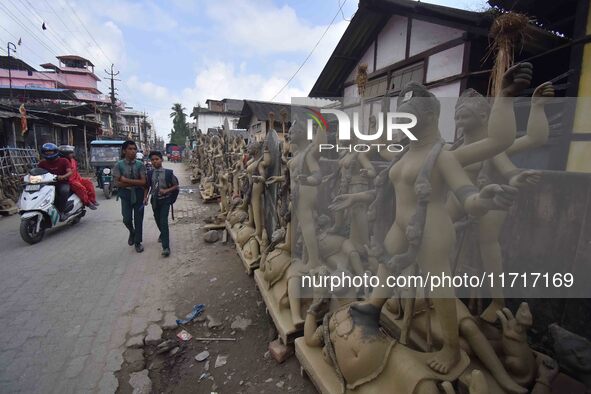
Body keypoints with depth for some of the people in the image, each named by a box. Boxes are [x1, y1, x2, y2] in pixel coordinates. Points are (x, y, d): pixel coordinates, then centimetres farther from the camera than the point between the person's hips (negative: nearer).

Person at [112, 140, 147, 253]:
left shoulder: (140, 165, -4)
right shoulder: (119, 165, -4)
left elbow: (143, 182, -12)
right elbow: (117, 183, -11)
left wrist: (126, 180, -16)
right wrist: (136, 183, -15)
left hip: (138, 194, 0)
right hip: (126, 194, 0)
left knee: (138, 219, 6)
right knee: (127, 219, 1)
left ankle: (137, 242, 22)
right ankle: (132, 232, 36)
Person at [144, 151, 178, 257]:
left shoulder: (168, 173, -8)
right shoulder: (150, 174, 0)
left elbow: (176, 186, -2)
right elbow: (148, 187, 10)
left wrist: (167, 190, -16)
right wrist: (146, 197, -3)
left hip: (165, 200, -4)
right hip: (154, 200, 4)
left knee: (164, 221, -14)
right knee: (158, 220, 19)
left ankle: (166, 247, -14)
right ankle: (163, 234, 49)